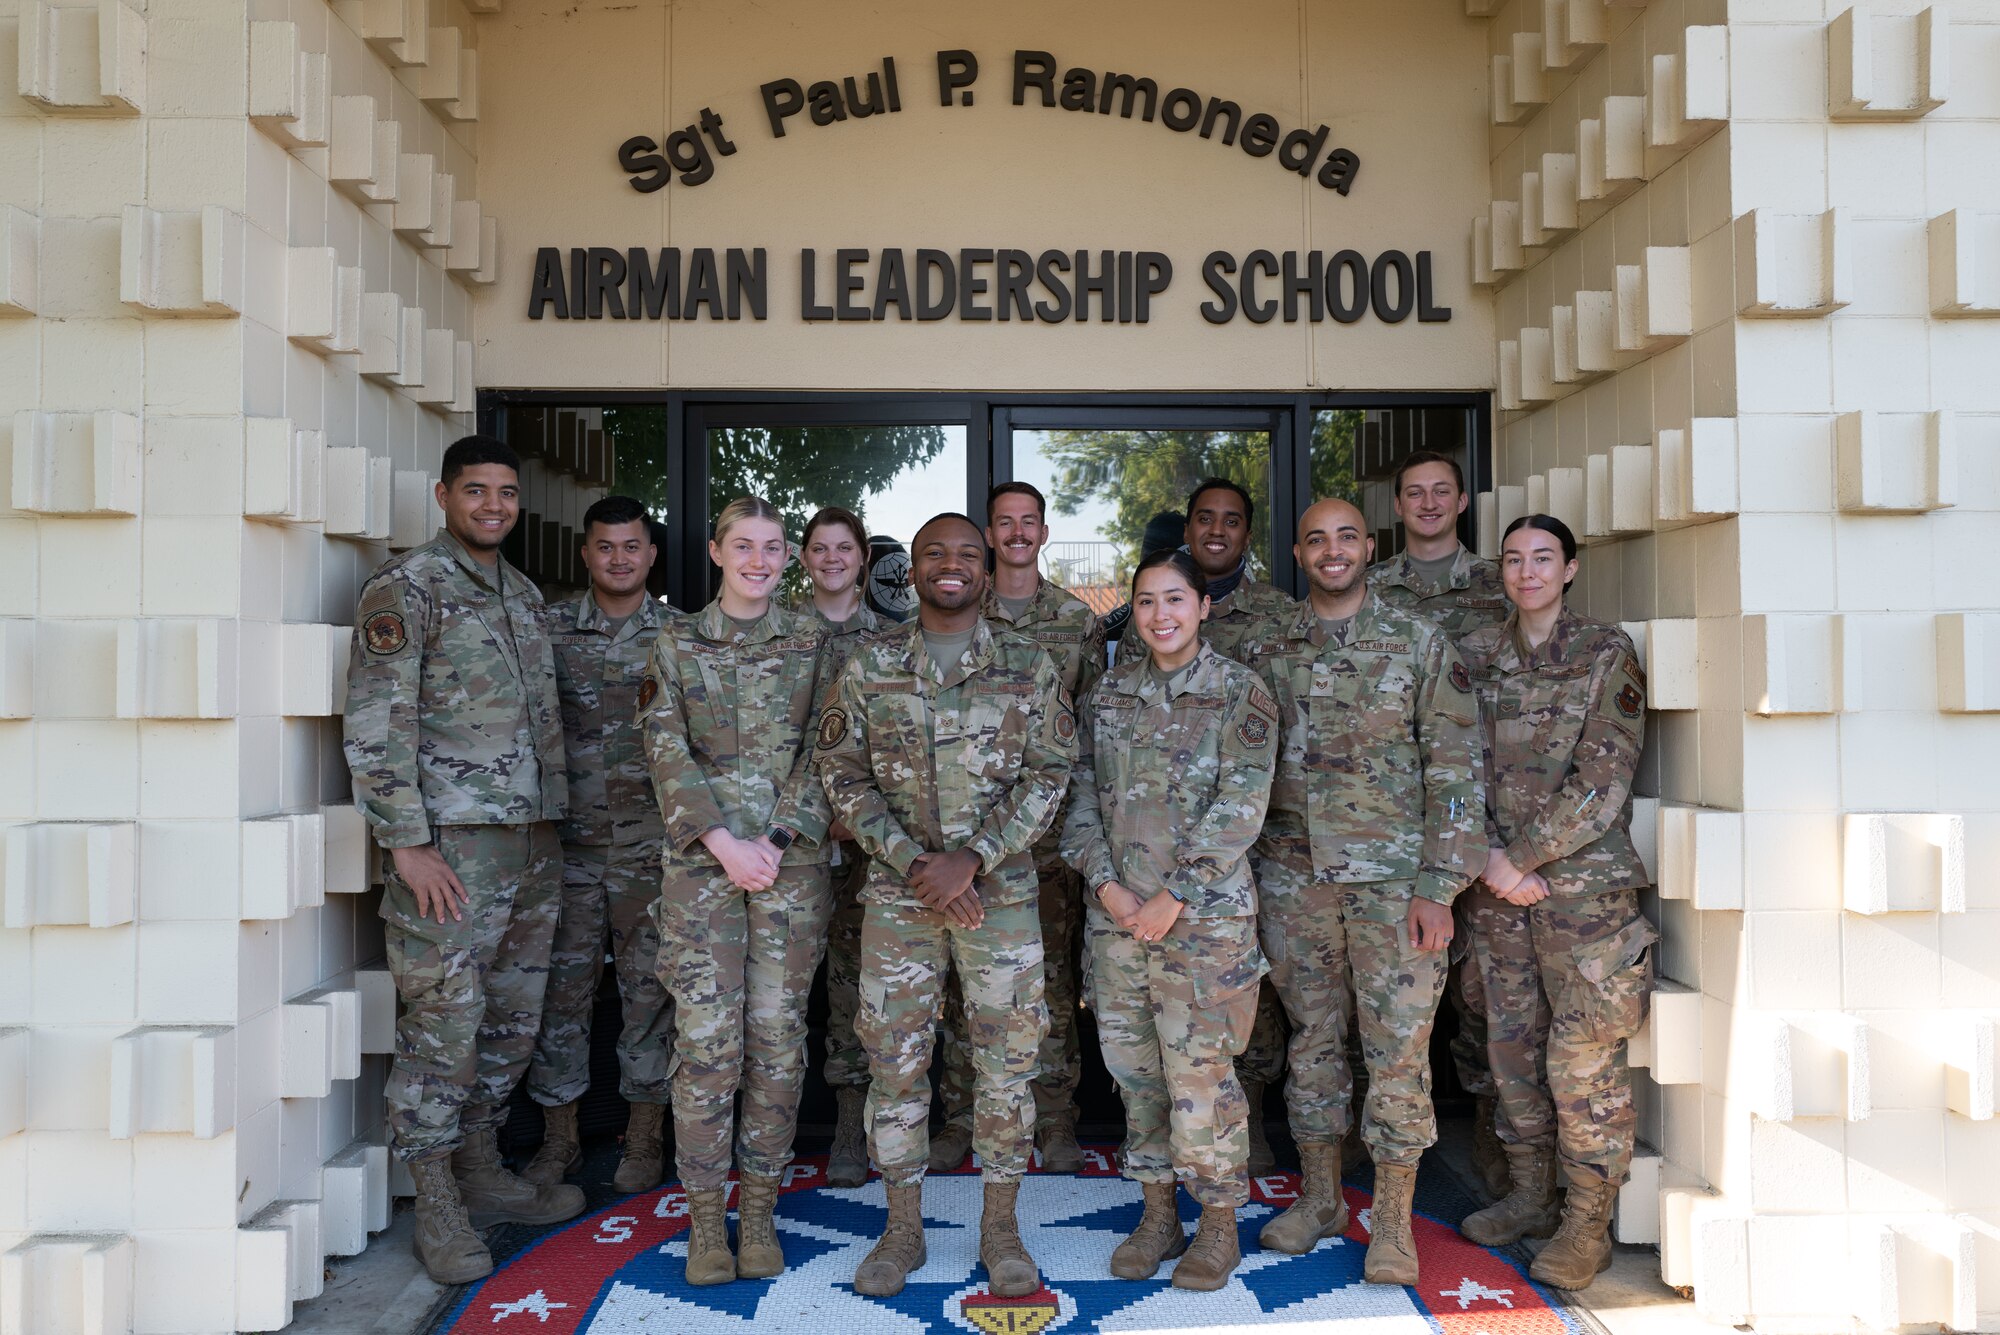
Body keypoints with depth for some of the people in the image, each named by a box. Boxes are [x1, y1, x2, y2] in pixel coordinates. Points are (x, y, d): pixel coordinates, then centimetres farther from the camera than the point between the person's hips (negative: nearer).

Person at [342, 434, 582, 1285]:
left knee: (511, 1021, 14)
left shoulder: (524, 593, 16)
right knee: (444, 1022, 0)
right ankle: (436, 1207, 14)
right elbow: (375, 726, -12)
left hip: (533, 840, 7)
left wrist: (553, 818, 16)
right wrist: (408, 842, -16)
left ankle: (483, 1173, 29)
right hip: (452, 841, -7)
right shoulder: (405, 587, -6)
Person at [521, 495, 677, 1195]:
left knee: (650, 988, 5)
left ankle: (644, 1137, 19)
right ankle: (559, 1136, 21)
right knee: (562, 986, 6)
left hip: (652, 846, -1)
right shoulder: (550, 628, 6)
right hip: (568, 841, 1)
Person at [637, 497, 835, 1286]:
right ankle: (704, 1216, 11)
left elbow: (819, 754, 2)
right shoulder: (676, 643, 6)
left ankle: (759, 1211, 17)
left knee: (777, 1035, 3)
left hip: (791, 859, 1)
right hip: (701, 859, 0)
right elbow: (667, 753, -1)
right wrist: (724, 842, -11)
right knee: (706, 1037, -2)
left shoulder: (812, 644, 7)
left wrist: (775, 843, -10)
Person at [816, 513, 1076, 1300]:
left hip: (1001, 893, 0)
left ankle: (1001, 1227, 22)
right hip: (897, 895, 1)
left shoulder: (1029, 665, 1)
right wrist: (913, 860, -11)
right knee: (894, 1061, 7)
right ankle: (903, 1227, 23)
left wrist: (972, 858, -14)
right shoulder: (868, 667, 3)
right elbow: (842, 776, 0)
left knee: (1006, 1059, 6)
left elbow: (1050, 773, -4)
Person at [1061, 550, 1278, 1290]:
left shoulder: (1240, 691, -4)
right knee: (1134, 1066, 11)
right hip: (1117, 911, 4)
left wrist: (1174, 897, -14)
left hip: (1205, 910, -4)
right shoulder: (1108, 694, 9)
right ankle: (1158, 1212, 26)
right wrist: (1105, 882, -6)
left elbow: (1241, 805, -11)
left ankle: (1220, 1223, 17)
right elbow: (1081, 793, 8)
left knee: (1200, 1069, -1)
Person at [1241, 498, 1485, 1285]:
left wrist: (1438, 887, -10)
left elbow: (1456, 771, -3)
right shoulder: (1265, 653, 8)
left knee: (1399, 1046, 0)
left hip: (1392, 877, -3)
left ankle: (1393, 1219, 14)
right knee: (1311, 1038, 11)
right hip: (1294, 878, 3)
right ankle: (1320, 1196, 26)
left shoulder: (1420, 644, 0)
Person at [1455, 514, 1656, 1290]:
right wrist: (1487, 858, -5)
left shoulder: (1607, 655, -3)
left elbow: (1602, 781, -9)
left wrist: (1522, 857, -11)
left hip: (1583, 883, -4)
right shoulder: (1477, 655, 9)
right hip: (1498, 882, 4)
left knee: (1583, 1061, -1)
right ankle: (1530, 1197, 27)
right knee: (1512, 1049, 11)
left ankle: (1588, 1225, 12)